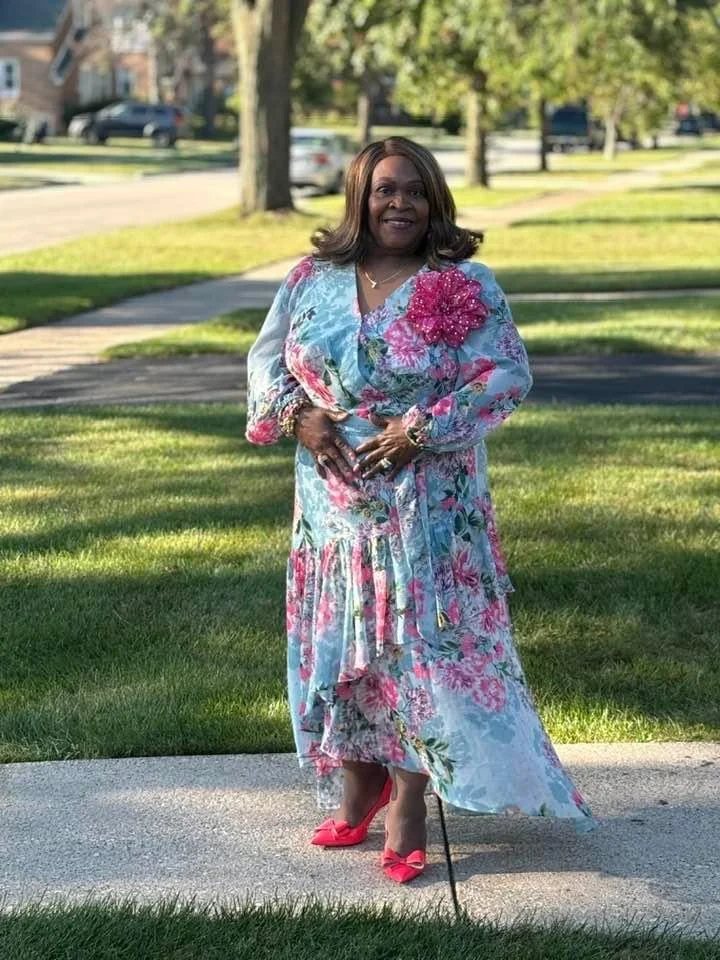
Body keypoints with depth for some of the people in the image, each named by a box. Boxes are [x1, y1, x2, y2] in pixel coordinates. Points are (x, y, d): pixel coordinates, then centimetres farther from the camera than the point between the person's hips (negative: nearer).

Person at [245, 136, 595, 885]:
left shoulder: (465, 288, -8)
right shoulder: (312, 280, 4)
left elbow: (508, 373, -11)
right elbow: (267, 356, 11)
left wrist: (421, 431, -19)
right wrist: (293, 414, -9)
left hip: (427, 507, -4)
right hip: (334, 502, 4)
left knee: (420, 641, -3)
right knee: (341, 638, 11)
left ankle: (408, 807, 4)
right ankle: (357, 785, 27)